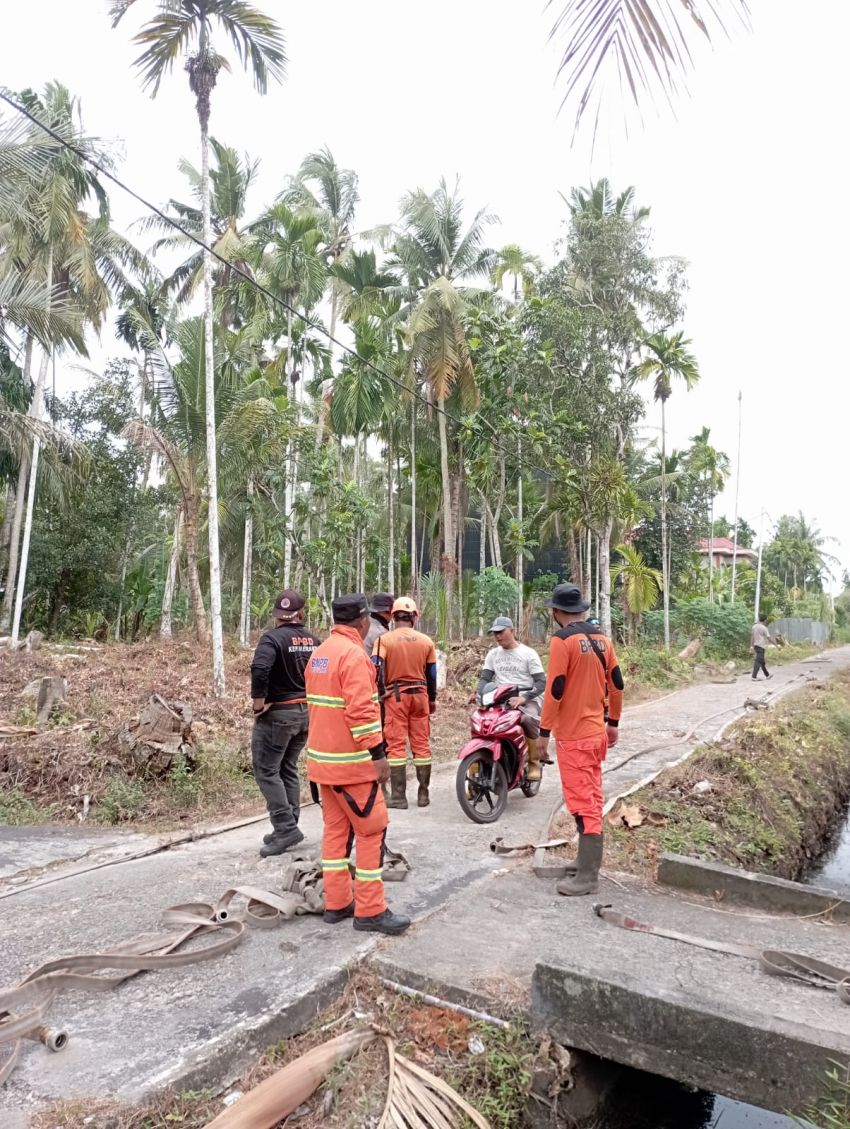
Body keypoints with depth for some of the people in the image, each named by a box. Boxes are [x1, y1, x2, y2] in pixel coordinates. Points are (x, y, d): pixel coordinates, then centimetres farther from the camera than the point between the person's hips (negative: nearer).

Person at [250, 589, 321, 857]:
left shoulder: (272, 638, -14)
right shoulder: (313, 640, 5)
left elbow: (259, 668, -30)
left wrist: (259, 702, -18)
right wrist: (313, 699, 7)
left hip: (277, 714, -7)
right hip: (306, 712, 7)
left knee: (266, 770, 3)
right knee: (288, 769, 17)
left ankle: (286, 828, -2)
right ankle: (288, 829, 21)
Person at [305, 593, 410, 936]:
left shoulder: (320, 653, 12)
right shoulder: (353, 654, -18)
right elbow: (361, 710, -23)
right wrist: (378, 753, -19)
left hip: (323, 757, 9)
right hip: (351, 761, -9)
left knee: (336, 829, 14)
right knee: (372, 831, 0)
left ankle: (337, 903, 21)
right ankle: (370, 911, 5)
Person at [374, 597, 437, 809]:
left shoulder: (385, 640, -6)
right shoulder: (426, 641, 3)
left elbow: (377, 670, -14)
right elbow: (432, 673, 9)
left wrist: (379, 693, -2)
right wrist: (432, 698, 19)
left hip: (395, 696, -2)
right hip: (419, 694, 3)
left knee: (396, 745, 1)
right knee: (421, 744, 9)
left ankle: (398, 796, 3)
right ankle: (423, 794, 15)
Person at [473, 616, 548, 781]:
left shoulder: (528, 653, 1)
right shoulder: (492, 654, 16)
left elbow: (541, 682, -6)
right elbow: (485, 678, 9)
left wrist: (523, 698, -23)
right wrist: (479, 693, -15)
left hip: (526, 699, -4)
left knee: (528, 719, -36)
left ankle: (534, 763, -15)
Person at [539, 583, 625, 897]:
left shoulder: (562, 640, -16)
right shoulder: (601, 639, 7)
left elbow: (554, 689, -19)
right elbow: (616, 684, 11)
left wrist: (544, 730, -11)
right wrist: (613, 722, 21)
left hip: (573, 735, -8)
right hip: (597, 731, 8)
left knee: (582, 804, -3)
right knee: (592, 800, 17)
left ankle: (587, 878, 4)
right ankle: (588, 862, 31)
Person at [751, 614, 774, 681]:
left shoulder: (754, 626, 10)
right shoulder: (764, 628, -12)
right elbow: (769, 638, -13)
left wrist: (753, 647, 19)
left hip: (756, 645, 8)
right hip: (761, 646, -8)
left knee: (762, 661, 17)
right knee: (758, 661, -8)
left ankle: (767, 675, 29)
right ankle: (754, 677, -12)